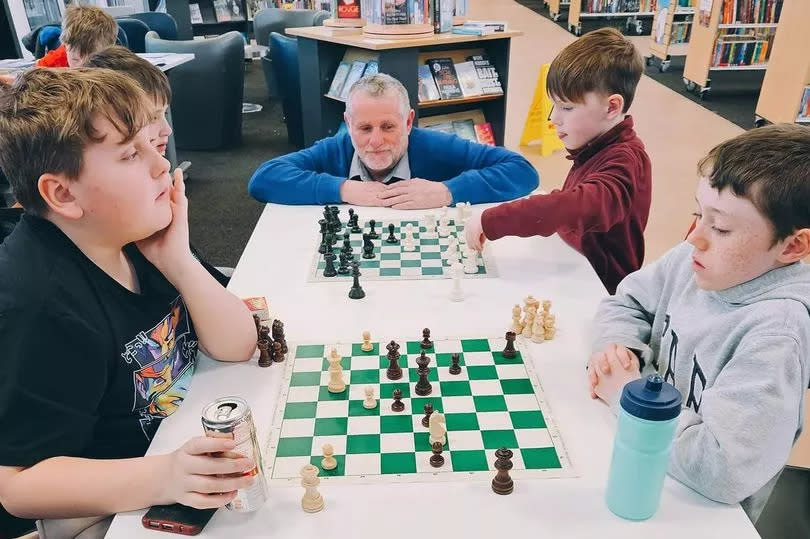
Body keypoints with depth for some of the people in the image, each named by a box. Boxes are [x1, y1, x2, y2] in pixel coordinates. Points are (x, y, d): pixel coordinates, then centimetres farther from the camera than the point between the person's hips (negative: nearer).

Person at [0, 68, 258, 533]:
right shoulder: (44, 307, -27)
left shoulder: (129, 233, -6)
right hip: (112, 511, -6)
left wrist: (180, 262, -19)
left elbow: (237, 347, -6)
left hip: (187, 445, 6)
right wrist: (161, 478, -38)